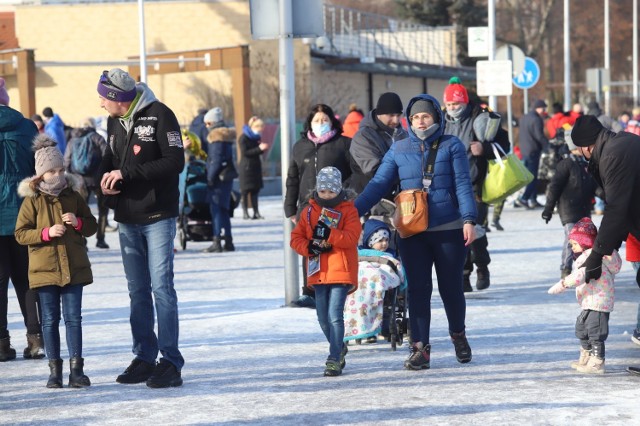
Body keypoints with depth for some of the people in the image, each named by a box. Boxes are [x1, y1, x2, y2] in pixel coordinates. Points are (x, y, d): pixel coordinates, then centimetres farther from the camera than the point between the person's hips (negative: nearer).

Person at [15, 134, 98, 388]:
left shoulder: (73, 196, 5)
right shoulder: (32, 200, -2)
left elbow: (92, 226, 12)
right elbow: (20, 234, -4)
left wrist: (78, 222, -10)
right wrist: (46, 233, -17)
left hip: (74, 268, 2)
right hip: (45, 269, -1)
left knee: (73, 318, 1)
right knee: (50, 320, 5)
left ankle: (76, 368, 3)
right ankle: (54, 369, 11)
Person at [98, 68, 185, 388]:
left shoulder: (159, 115, -11)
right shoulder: (114, 122, 11)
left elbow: (175, 161, -18)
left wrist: (127, 173, -20)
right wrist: (107, 178, -4)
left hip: (158, 217, -7)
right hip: (127, 219, 7)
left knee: (161, 286, -8)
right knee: (138, 290, 10)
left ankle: (171, 361, -4)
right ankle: (144, 358, 18)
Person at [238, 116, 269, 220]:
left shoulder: (256, 137, 11)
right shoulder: (243, 138, -10)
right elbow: (245, 153, -17)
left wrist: (263, 148, -5)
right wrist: (259, 148, -22)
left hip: (256, 166, 7)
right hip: (247, 167, -7)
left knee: (255, 190, 6)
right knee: (246, 190, -4)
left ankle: (256, 212, 7)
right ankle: (245, 212, -1)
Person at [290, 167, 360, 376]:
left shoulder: (348, 210, -2)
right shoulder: (309, 211, 10)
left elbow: (352, 237, -13)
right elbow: (296, 237, 9)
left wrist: (329, 234, -25)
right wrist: (308, 247, -11)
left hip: (341, 270, -5)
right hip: (319, 271, 5)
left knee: (334, 315, -14)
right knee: (323, 318, 11)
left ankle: (334, 359, -11)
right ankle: (339, 348, 33)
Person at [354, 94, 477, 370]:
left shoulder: (451, 146, 1)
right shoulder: (399, 150, 7)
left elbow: (463, 184, -4)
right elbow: (378, 184, 4)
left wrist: (469, 219, -15)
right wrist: (354, 211, -7)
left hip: (449, 230, -2)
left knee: (451, 287, 6)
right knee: (418, 290, 0)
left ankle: (458, 335, 31)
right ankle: (420, 349, 3)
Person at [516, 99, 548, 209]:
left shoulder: (523, 118, 16)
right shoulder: (536, 119, -13)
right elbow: (540, 136, -18)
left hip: (524, 150, 9)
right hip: (533, 151, -9)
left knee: (531, 176, 14)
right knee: (533, 176, -7)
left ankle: (532, 200, 14)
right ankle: (523, 198, -16)